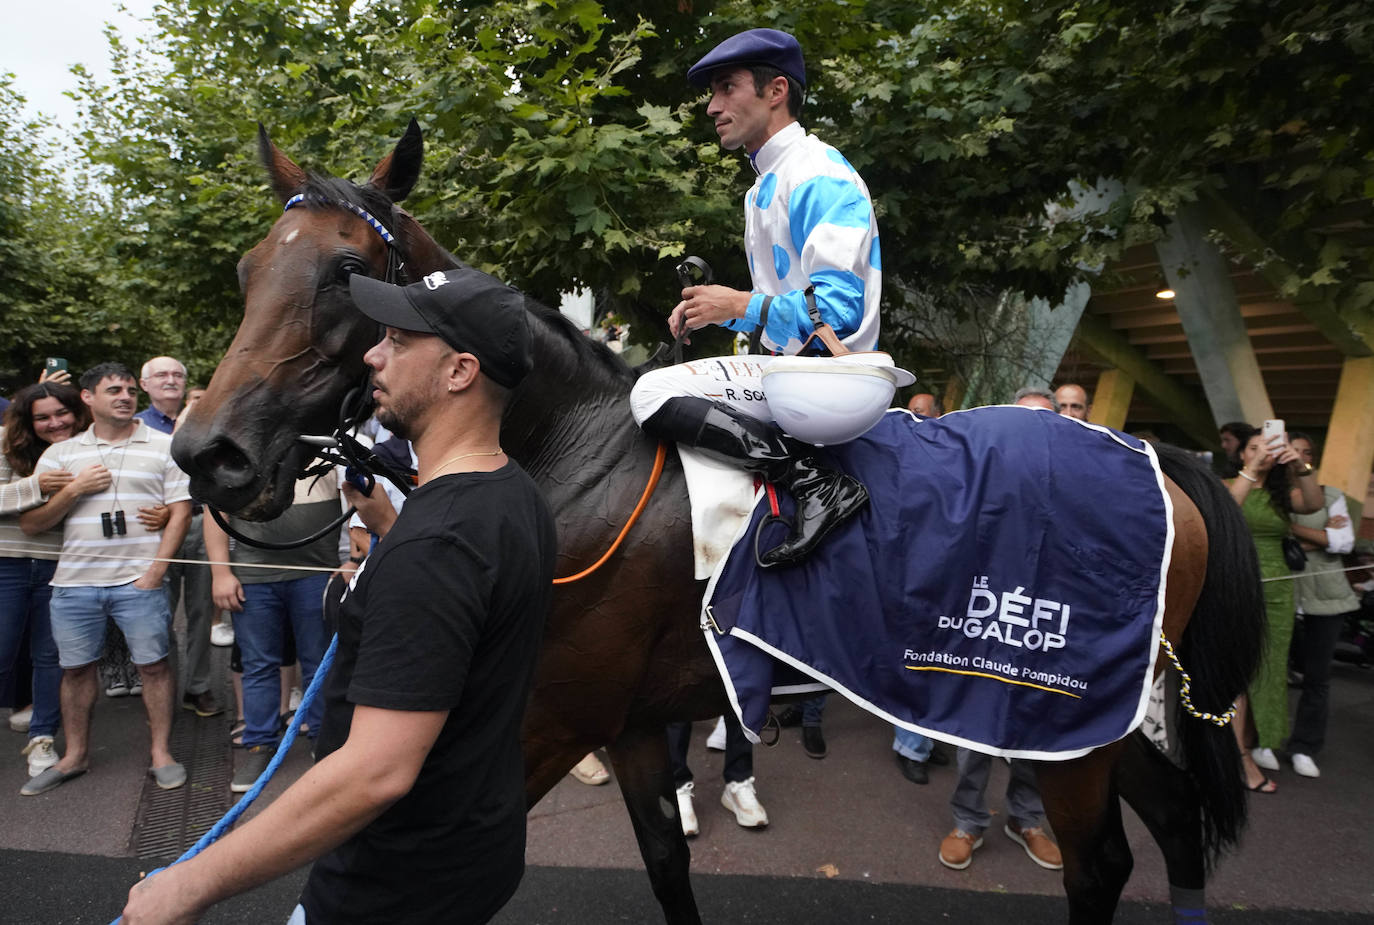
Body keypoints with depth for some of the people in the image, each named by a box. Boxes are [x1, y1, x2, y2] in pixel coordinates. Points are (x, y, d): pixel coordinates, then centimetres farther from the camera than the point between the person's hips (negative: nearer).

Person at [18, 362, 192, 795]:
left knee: (153, 664, 0)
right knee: (76, 668, 12)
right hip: (74, 581, 3)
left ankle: (161, 753, 14)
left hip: (138, 581, -3)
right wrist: (74, 490, -7)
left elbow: (180, 512, 0)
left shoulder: (164, 446, 4)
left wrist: (155, 571, -8)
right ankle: (74, 757, 28)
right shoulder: (60, 454, 11)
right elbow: (30, 523, 8)